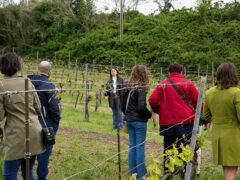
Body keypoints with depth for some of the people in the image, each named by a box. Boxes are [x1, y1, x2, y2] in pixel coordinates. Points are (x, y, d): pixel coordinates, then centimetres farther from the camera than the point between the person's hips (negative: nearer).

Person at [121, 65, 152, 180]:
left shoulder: (126, 87, 5)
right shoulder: (140, 88, -16)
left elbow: (122, 104, 10)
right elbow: (141, 107, -22)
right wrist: (149, 114, -5)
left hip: (129, 120, 7)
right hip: (139, 121, -7)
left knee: (132, 146, 12)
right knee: (140, 147, 0)